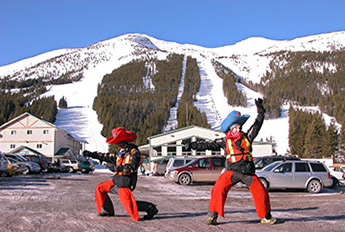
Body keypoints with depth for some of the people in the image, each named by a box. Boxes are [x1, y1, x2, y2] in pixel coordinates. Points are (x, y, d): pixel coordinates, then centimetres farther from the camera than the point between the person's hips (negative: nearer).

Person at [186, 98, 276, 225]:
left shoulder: (247, 137, 10)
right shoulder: (225, 141, 5)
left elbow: (258, 123, 14)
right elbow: (209, 145, 4)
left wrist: (260, 109, 14)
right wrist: (194, 145, -3)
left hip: (248, 172, 2)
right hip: (232, 171, -2)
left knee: (261, 192, 0)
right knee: (218, 189, -19)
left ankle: (266, 217, 21)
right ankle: (212, 215, -5)